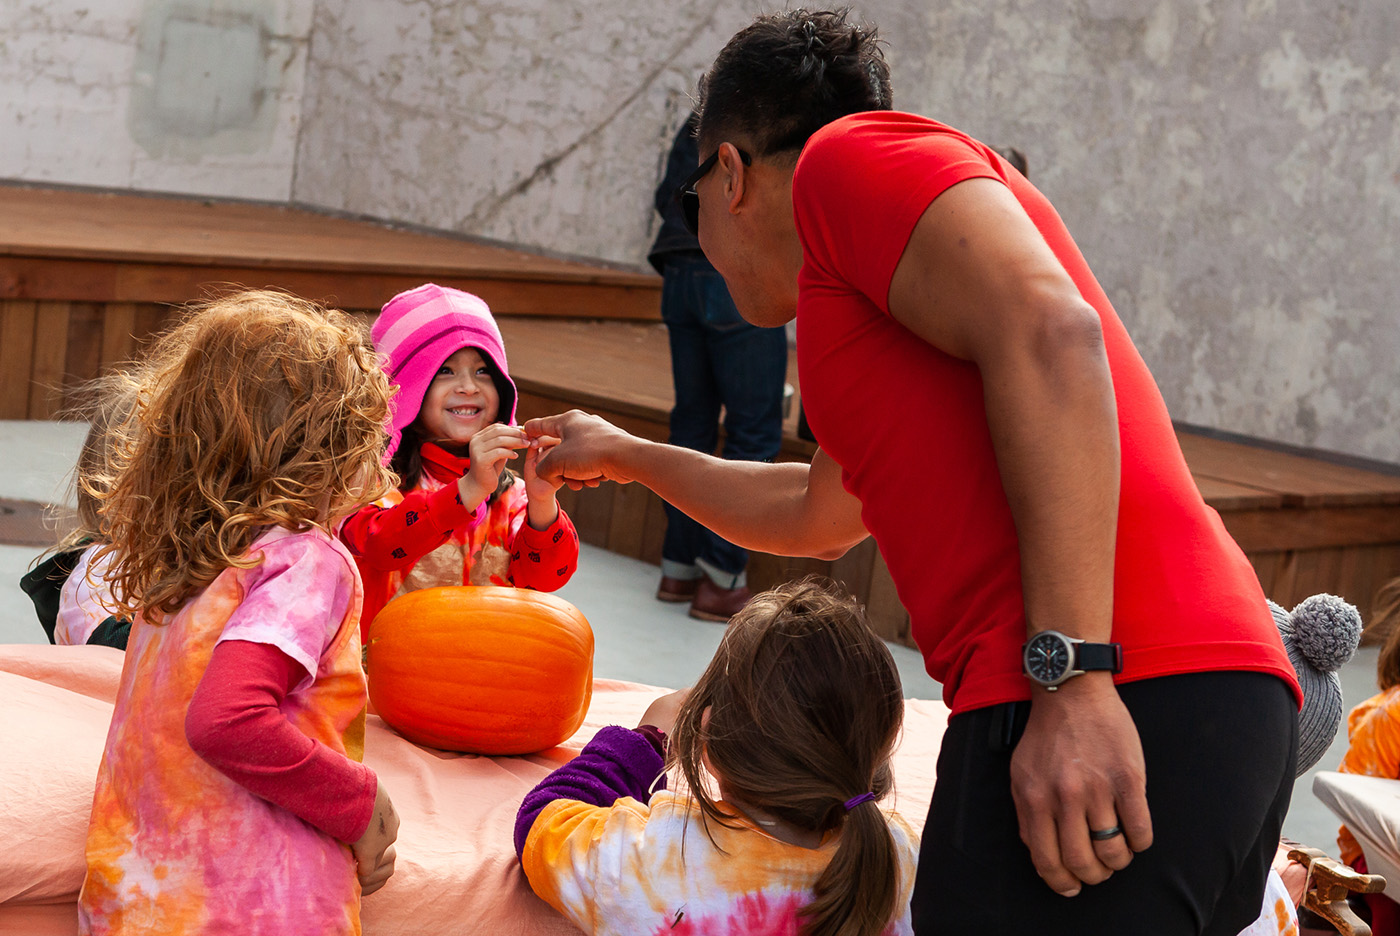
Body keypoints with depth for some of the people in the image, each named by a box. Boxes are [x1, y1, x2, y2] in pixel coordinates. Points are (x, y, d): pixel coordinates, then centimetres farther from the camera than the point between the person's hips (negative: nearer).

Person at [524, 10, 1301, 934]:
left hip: (1112, 709, -10)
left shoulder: (851, 151, 3)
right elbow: (819, 518, 47)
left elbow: (1051, 335, -16)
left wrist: (1072, 678, -22)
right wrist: (628, 458, 61)